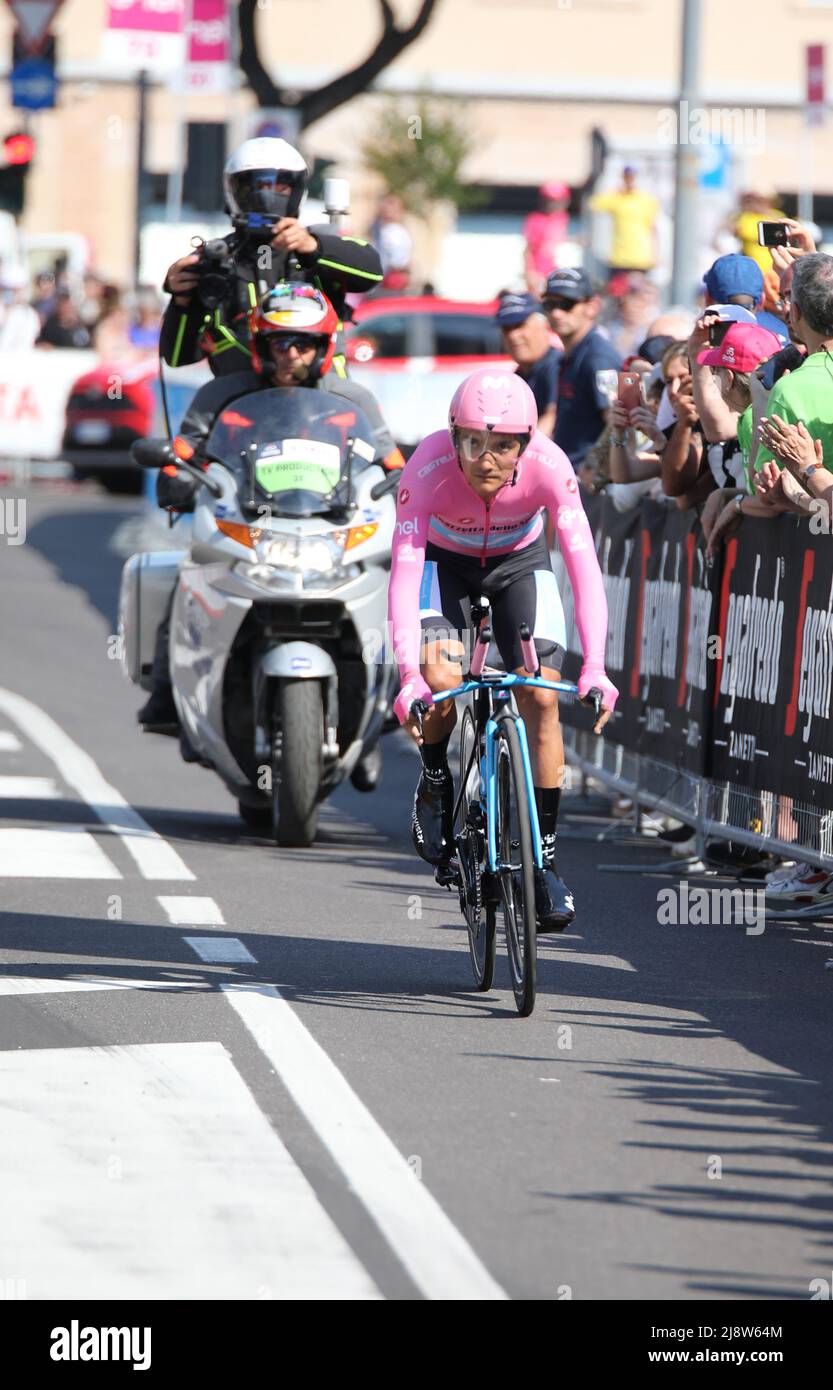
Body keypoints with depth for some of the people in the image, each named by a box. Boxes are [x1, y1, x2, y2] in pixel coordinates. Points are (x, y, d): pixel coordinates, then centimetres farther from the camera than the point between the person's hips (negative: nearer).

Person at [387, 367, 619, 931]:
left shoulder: (548, 465, -33)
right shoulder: (429, 467, -35)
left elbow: (584, 565, -36)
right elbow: (405, 572, -38)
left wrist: (595, 668, -47)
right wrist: (410, 678, -49)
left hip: (520, 562, 1)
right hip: (444, 561, -1)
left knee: (541, 698, -14)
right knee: (441, 679, -26)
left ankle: (545, 859, -2)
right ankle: (436, 780, 6)